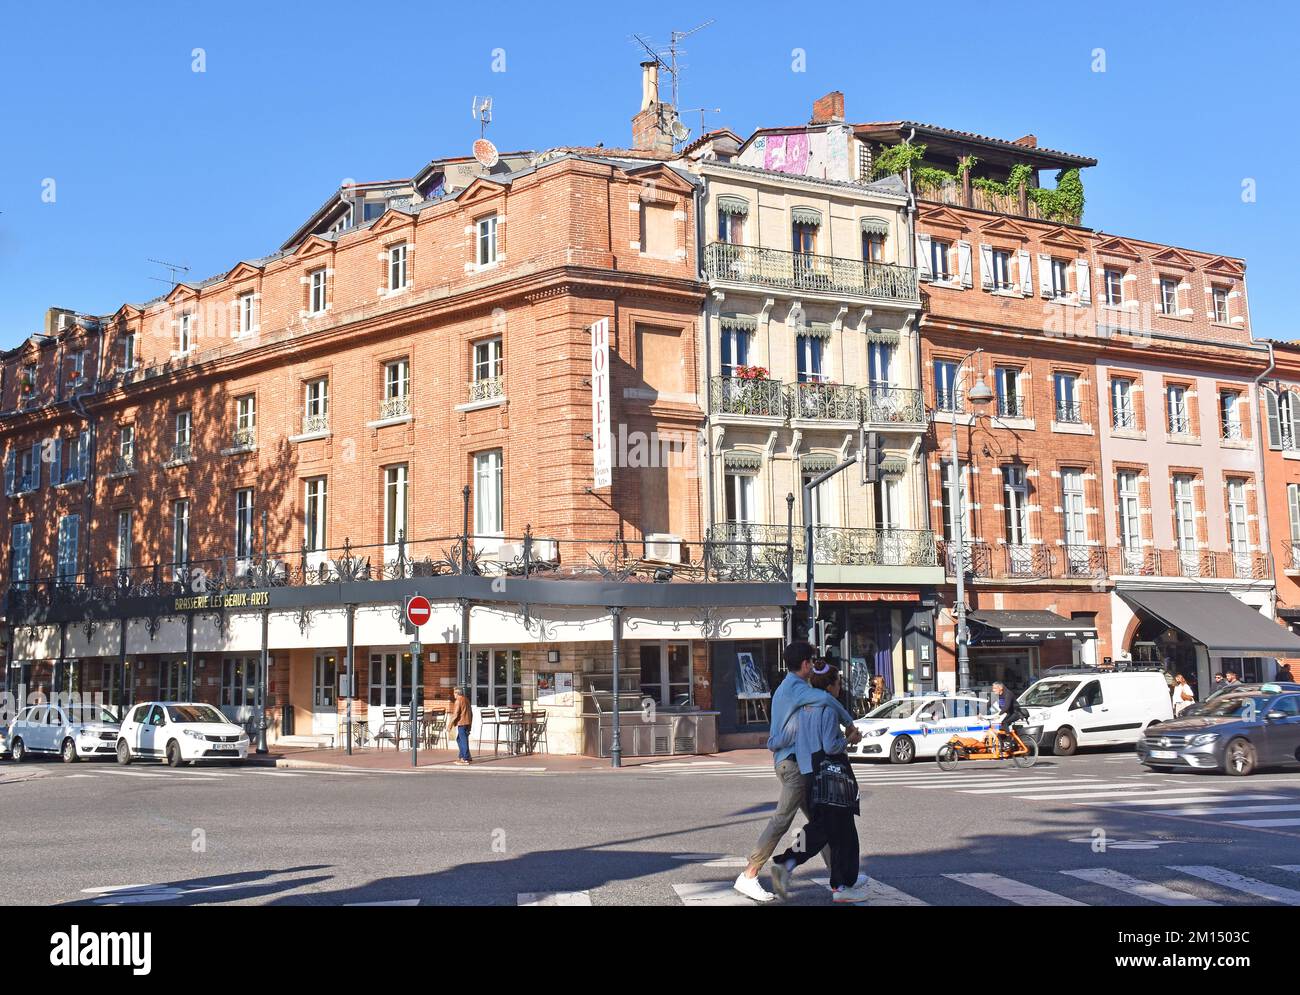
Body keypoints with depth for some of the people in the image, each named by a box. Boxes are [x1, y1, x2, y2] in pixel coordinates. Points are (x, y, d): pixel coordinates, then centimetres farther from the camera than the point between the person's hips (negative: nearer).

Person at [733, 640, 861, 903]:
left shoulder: (786, 689, 20)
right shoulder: (795, 687, -14)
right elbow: (825, 699, -31)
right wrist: (850, 724, -17)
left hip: (794, 762, 11)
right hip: (792, 762, -11)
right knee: (781, 820, -11)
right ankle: (748, 877, -11)